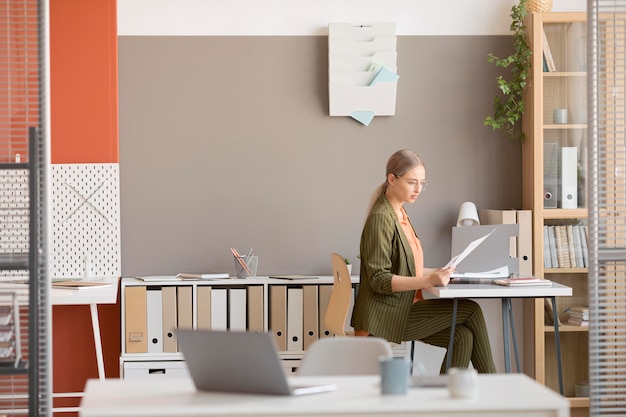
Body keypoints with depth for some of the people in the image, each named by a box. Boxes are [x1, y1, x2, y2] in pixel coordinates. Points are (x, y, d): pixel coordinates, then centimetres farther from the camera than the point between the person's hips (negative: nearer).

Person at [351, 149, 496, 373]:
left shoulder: (399, 215, 16)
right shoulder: (381, 218, -14)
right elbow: (379, 280, -19)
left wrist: (437, 273, 8)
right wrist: (427, 281, -29)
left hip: (404, 308, 9)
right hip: (387, 315, -9)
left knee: (462, 337, -12)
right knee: (471, 311, -10)